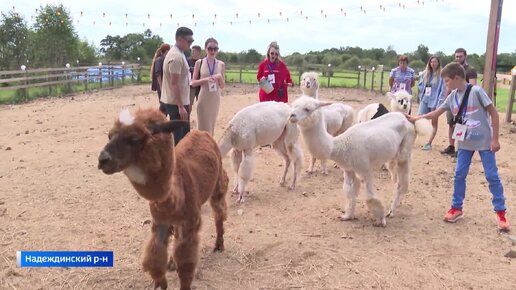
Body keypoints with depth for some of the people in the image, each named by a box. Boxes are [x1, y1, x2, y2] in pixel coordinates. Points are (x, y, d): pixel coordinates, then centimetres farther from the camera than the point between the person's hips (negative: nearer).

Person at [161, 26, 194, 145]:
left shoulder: (178, 53, 13)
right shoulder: (176, 56, -19)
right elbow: (174, 84, -23)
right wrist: (181, 106, -25)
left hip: (181, 101, 10)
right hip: (176, 103, -10)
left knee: (184, 133, 18)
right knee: (177, 136, -3)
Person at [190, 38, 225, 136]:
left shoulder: (221, 64, 4)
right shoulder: (199, 62, -1)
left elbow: (222, 86, 8)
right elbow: (193, 83, -1)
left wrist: (220, 78, -13)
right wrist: (206, 79, -18)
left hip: (215, 99, 3)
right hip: (203, 98, -3)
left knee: (211, 126, 12)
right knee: (203, 127, -2)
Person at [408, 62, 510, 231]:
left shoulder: (476, 91, -15)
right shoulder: (452, 97, 2)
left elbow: (493, 113, -12)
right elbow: (437, 113, 12)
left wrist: (495, 139, -12)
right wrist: (416, 118, 5)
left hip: (484, 141, -5)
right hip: (465, 142, 5)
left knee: (492, 176, 2)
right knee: (459, 175, 5)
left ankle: (500, 212, 13)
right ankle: (456, 208, 18)